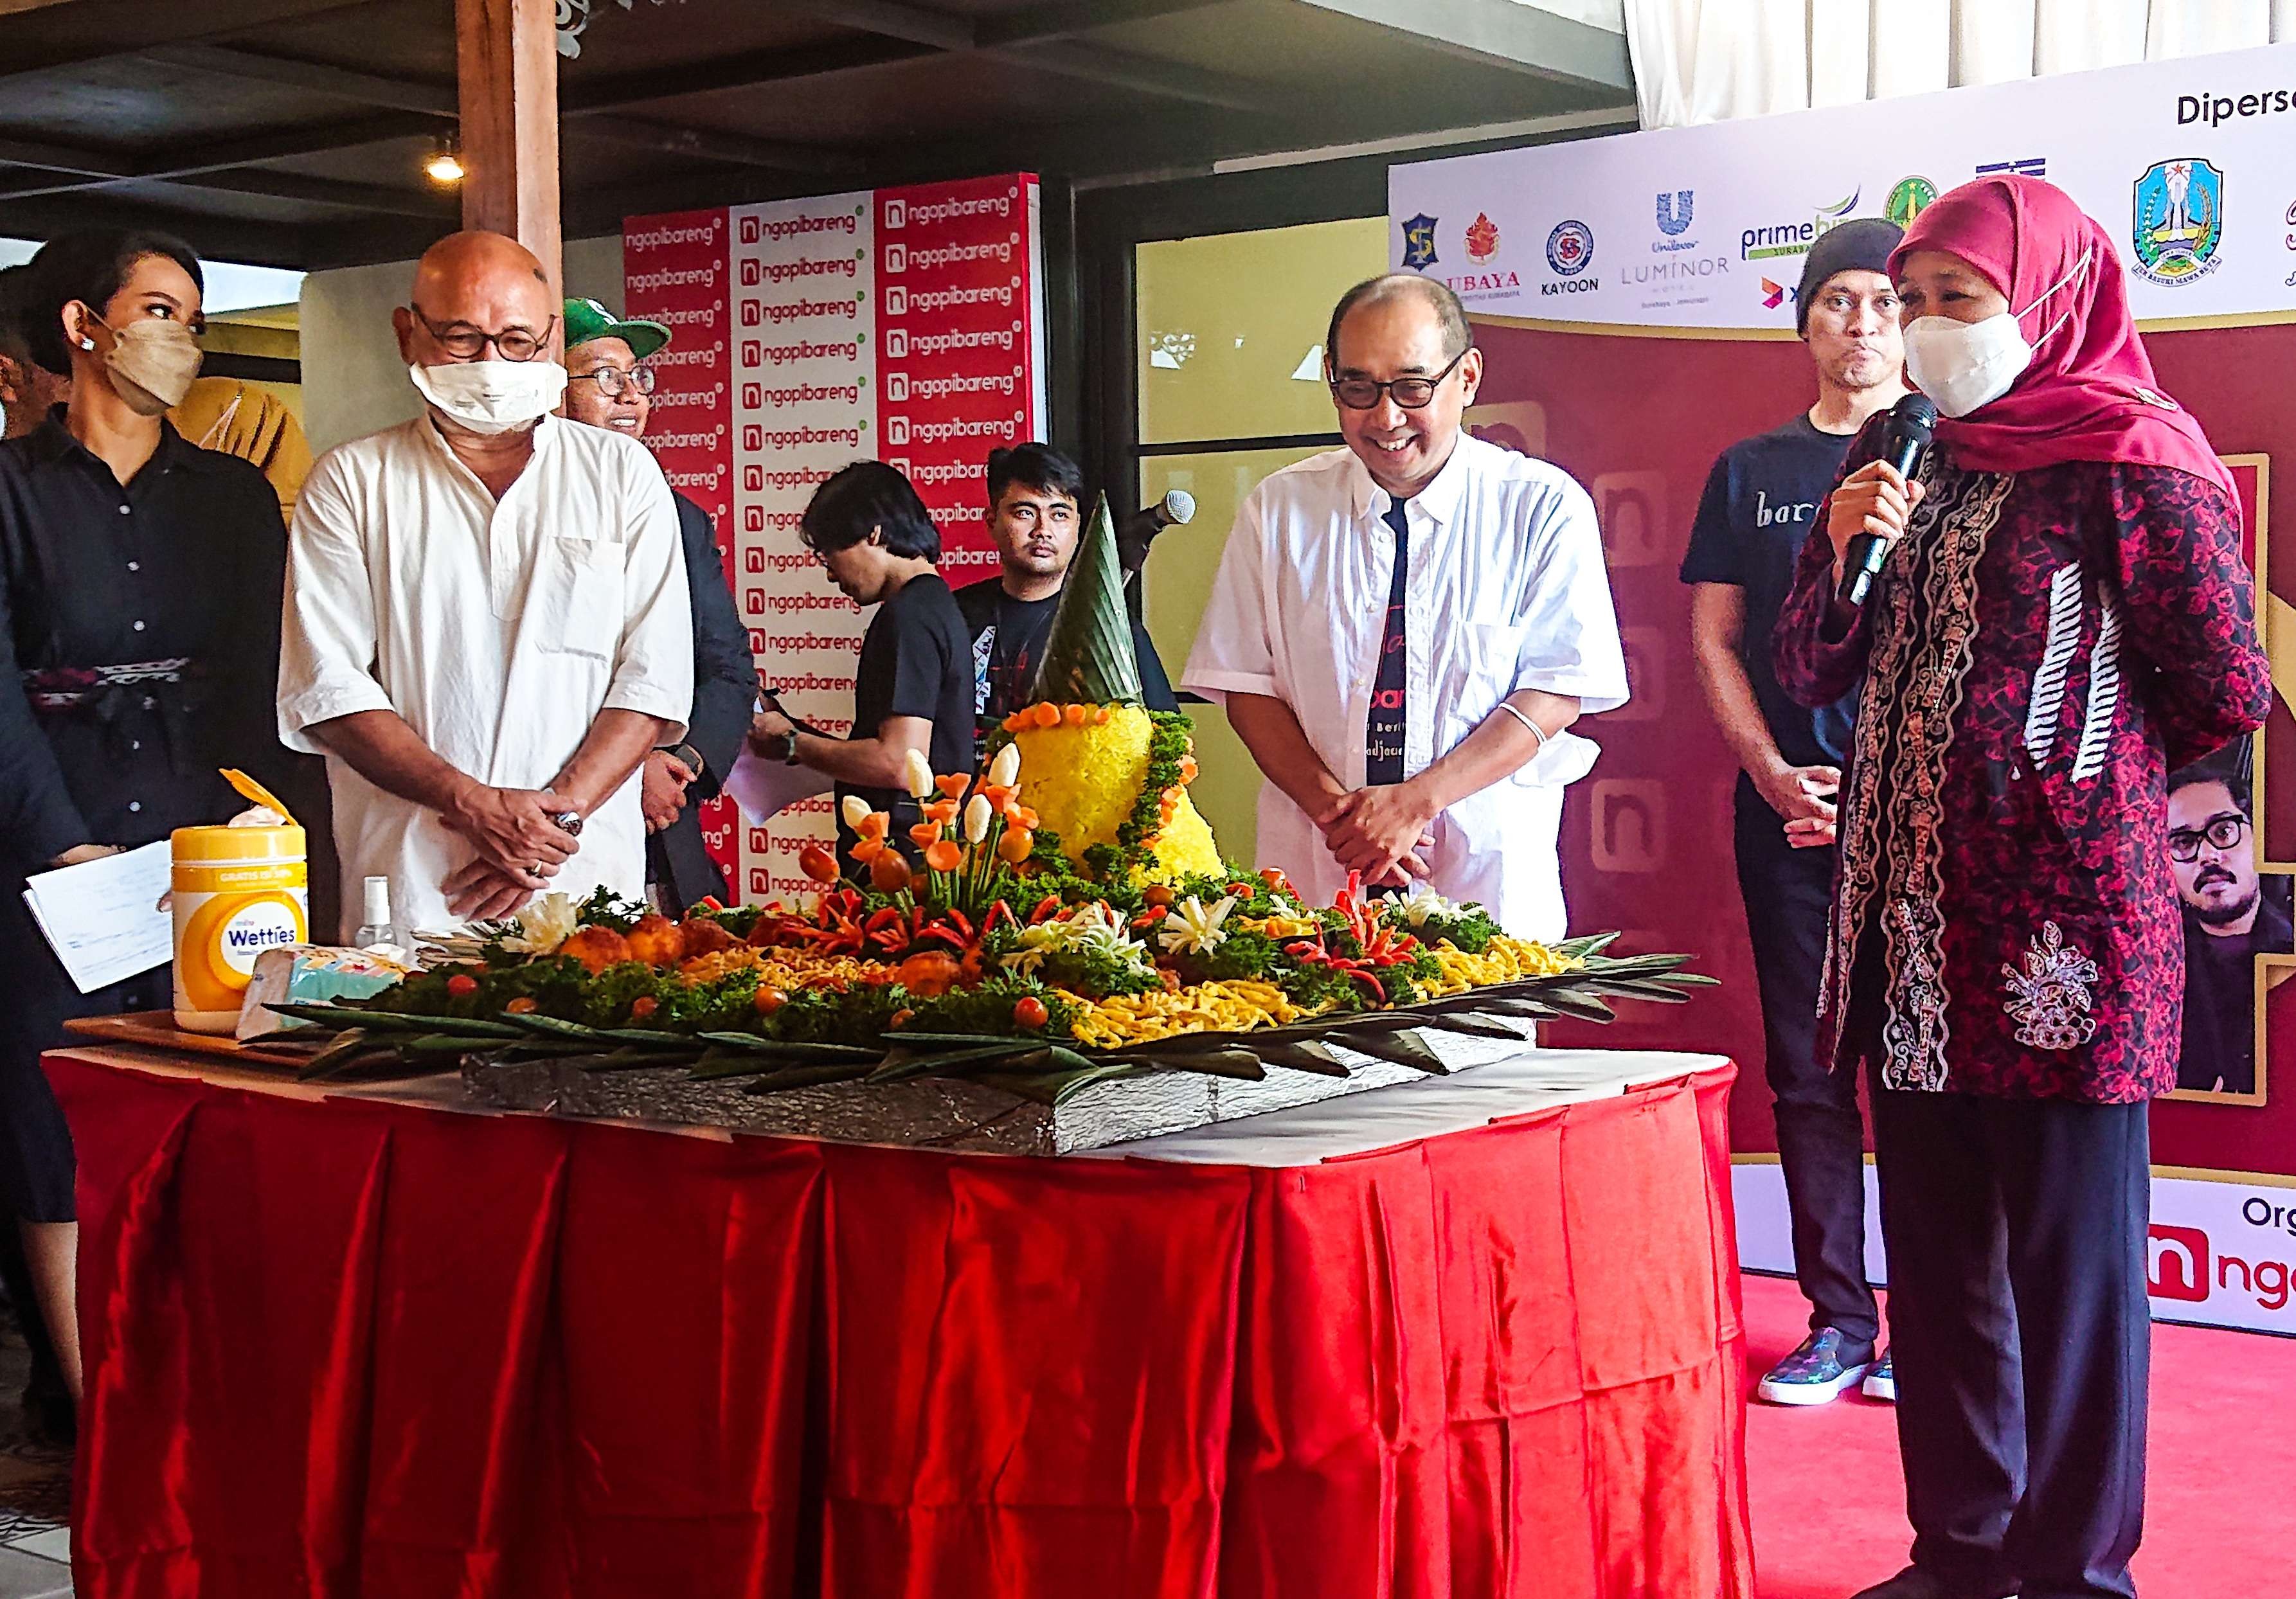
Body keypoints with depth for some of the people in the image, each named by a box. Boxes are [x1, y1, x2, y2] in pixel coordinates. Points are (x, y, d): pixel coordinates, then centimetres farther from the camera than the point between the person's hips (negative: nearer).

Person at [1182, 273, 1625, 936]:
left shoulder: (1544, 506, -3)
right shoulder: (1278, 510, 3)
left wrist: (1415, 801, -17)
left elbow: (1558, 694, -8)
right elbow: (1244, 684, 2)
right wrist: (1334, 807, -14)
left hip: (1487, 881, -1)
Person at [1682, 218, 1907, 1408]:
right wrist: (1775, 771, -3)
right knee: (1807, 1072, 5)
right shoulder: (1750, 471, 13)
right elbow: (1714, 639, 11)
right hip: (1787, 807, 3)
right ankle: (1839, 1321, 12)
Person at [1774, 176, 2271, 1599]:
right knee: (1935, 1250, 13)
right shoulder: (1906, 457, 14)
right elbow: (1816, 675, 15)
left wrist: (2082, 773, 8)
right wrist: (1843, 551, -3)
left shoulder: (2137, 456, -7)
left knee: (2071, 1257, 1)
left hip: (2064, 920, -7)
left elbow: (2227, 692, -6)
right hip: (1913, 919, 7)